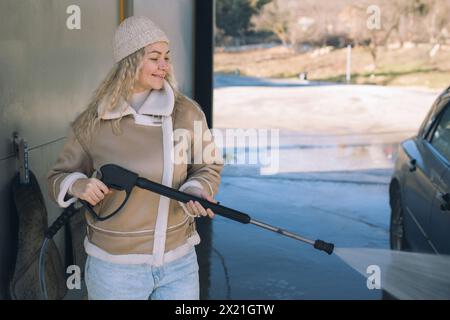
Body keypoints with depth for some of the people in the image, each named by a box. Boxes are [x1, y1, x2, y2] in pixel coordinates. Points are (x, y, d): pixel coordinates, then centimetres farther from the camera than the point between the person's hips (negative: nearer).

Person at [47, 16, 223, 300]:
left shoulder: (188, 112, -4)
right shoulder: (91, 123, -5)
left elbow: (208, 167, 7)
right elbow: (58, 176, 6)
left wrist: (194, 191, -15)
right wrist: (77, 185, -17)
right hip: (114, 266, -1)